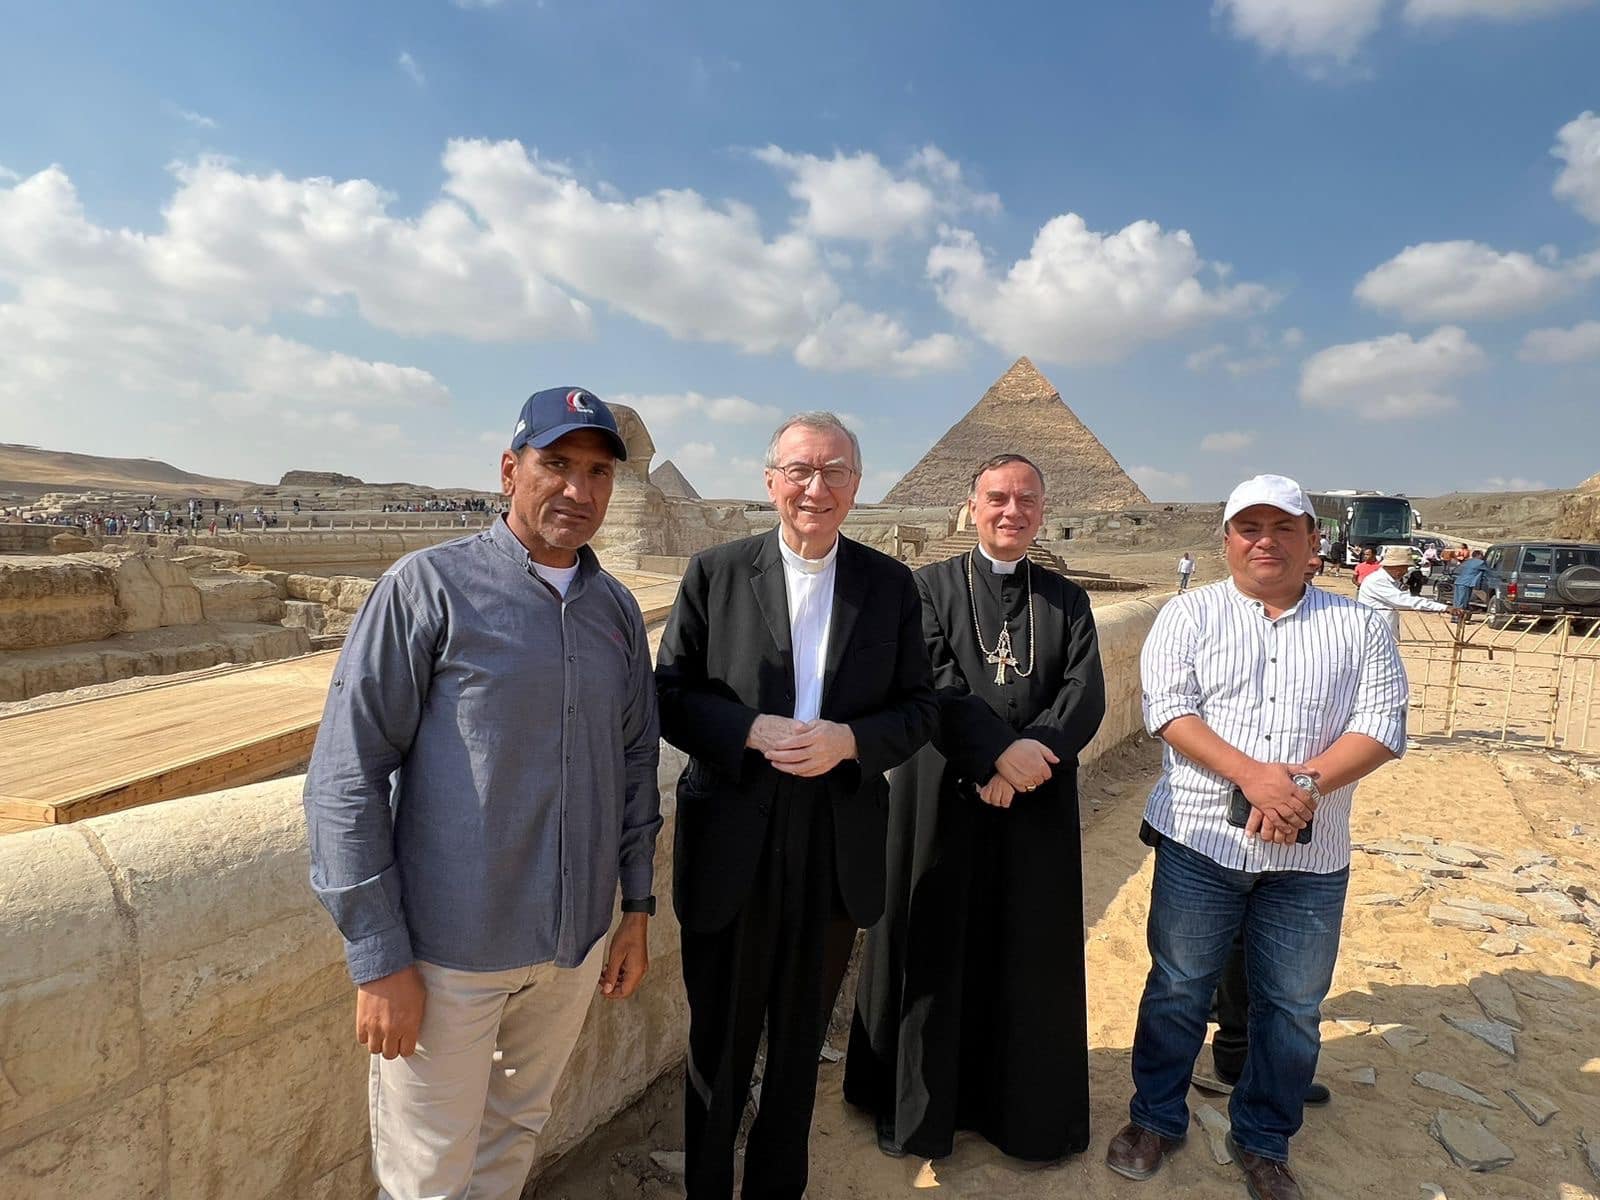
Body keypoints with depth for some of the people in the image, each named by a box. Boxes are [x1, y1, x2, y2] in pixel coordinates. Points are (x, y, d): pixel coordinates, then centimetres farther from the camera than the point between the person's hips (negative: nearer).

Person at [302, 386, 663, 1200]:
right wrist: (379, 959, -13)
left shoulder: (618, 609, 3)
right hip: (449, 950, -4)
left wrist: (637, 909, 11)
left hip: (575, 943, 5)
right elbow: (344, 777, -13)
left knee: (516, 1133, 23)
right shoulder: (430, 586, -12)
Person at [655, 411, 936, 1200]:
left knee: (800, 1044, 21)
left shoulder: (891, 585, 1)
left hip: (837, 851, 2)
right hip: (731, 847, -1)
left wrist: (848, 740, -18)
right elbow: (671, 697, -5)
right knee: (718, 1043, 17)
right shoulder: (715, 573, -4)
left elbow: (917, 710, 1)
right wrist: (753, 730, -21)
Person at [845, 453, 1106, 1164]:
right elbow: (934, 685, -11)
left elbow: (1086, 695, -2)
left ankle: (1025, 1108, 33)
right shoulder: (930, 587, 1)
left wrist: (1030, 752, -17)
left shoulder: (1067, 601, 9)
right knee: (934, 952, 9)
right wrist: (998, 754, -21)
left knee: (1030, 959, 12)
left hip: (1038, 809, 3)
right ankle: (920, 1105, 29)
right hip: (944, 800, -2)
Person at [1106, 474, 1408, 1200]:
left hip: (1309, 854, 2)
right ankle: (1156, 1119, 31)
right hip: (1199, 840, -1)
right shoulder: (1190, 614, 1)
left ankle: (1263, 1141, 34)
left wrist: (1307, 784, -18)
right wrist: (1252, 776, -21)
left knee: (1292, 1005, 13)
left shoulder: (1360, 627, 6)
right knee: (1178, 988, 10)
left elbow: (1382, 725, -3)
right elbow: (1167, 708, -9)